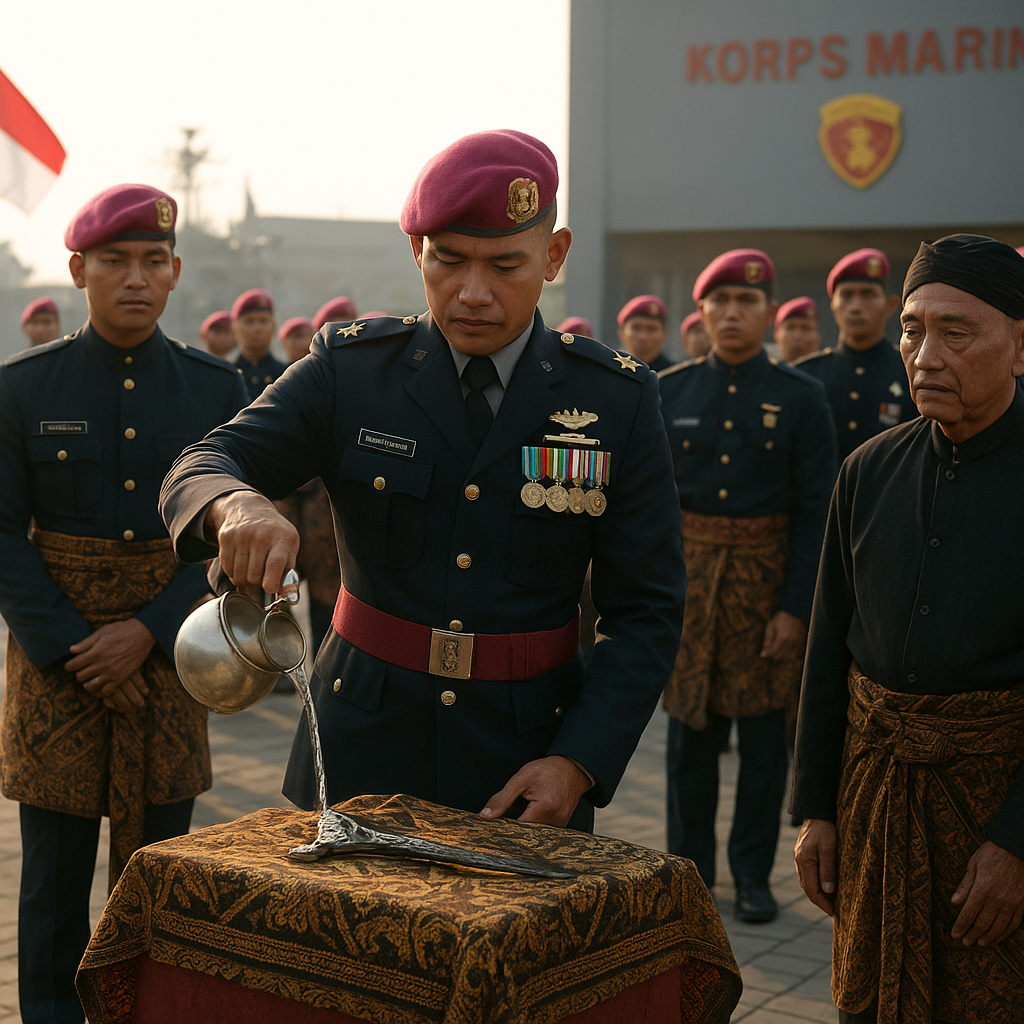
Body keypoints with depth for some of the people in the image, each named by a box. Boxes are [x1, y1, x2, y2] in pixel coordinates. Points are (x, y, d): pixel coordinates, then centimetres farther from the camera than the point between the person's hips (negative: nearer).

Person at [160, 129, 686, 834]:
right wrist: (236, 504, -33)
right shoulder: (349, 370, -2)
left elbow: (646, 610, -3)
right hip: (363, 752, 1)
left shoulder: (618, 400, -4)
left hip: (528, 765, 0)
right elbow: (200, 470, -7)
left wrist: (578, 763, -16)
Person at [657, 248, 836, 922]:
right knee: (689, 728, 8)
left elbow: (815, 511, -4)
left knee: (764, 730, 6)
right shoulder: (670, 392, 3)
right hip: (687, 575, 2)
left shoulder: (802, 398, -3)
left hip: (768, 580, -1)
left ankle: (753, 872, 19)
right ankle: (691, 866, 22)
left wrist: (796, 608, -10)